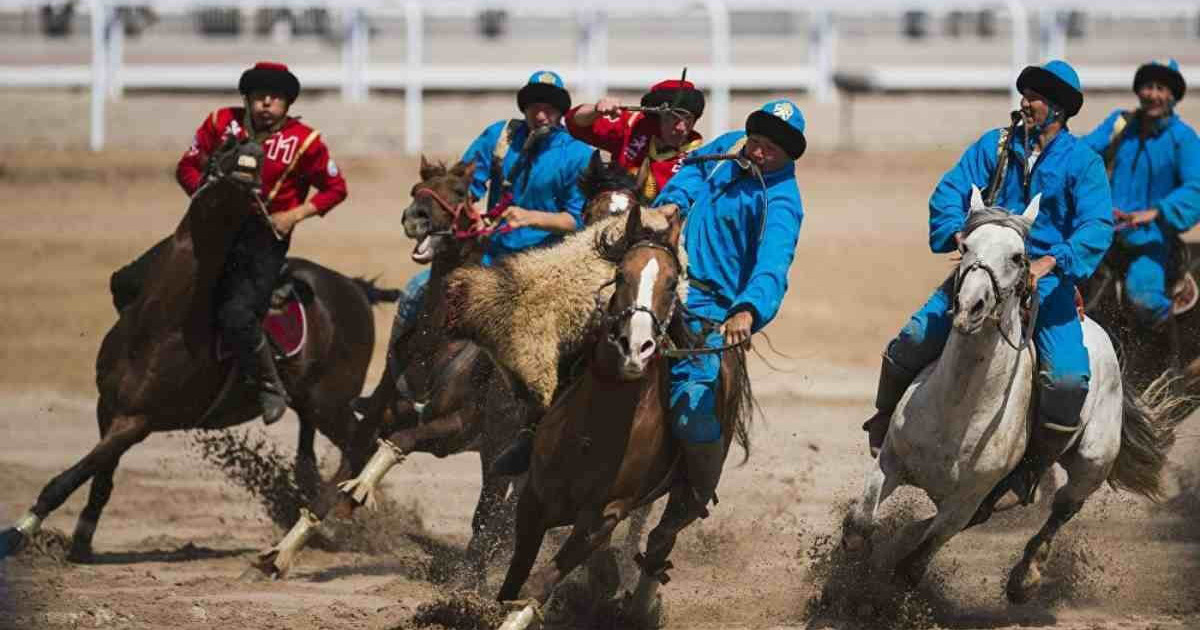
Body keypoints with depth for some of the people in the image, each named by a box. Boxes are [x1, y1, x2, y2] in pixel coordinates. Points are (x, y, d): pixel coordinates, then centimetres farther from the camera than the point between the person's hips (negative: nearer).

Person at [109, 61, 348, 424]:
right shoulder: (221, 124, 3)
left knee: (236, 318, -29)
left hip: (264, 236, -4)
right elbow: (187, 167, 12)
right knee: (128, 284, -7)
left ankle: (271, 389, -6)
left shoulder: (304, 141, -4)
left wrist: (295, 215, -8)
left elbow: (335, 188, 5)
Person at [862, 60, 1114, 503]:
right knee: (912, 343, -11)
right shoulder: (995, 146, 5)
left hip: (1046, 279, -2)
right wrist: (957, 232, -23)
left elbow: (1096, 227, -15)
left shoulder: (1082, 163, -3)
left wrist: (1051, 262, -32)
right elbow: (949, 192, -1)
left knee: (1068, 380, -21)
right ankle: (885, 421, 17)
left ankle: (1034, 465, 3)